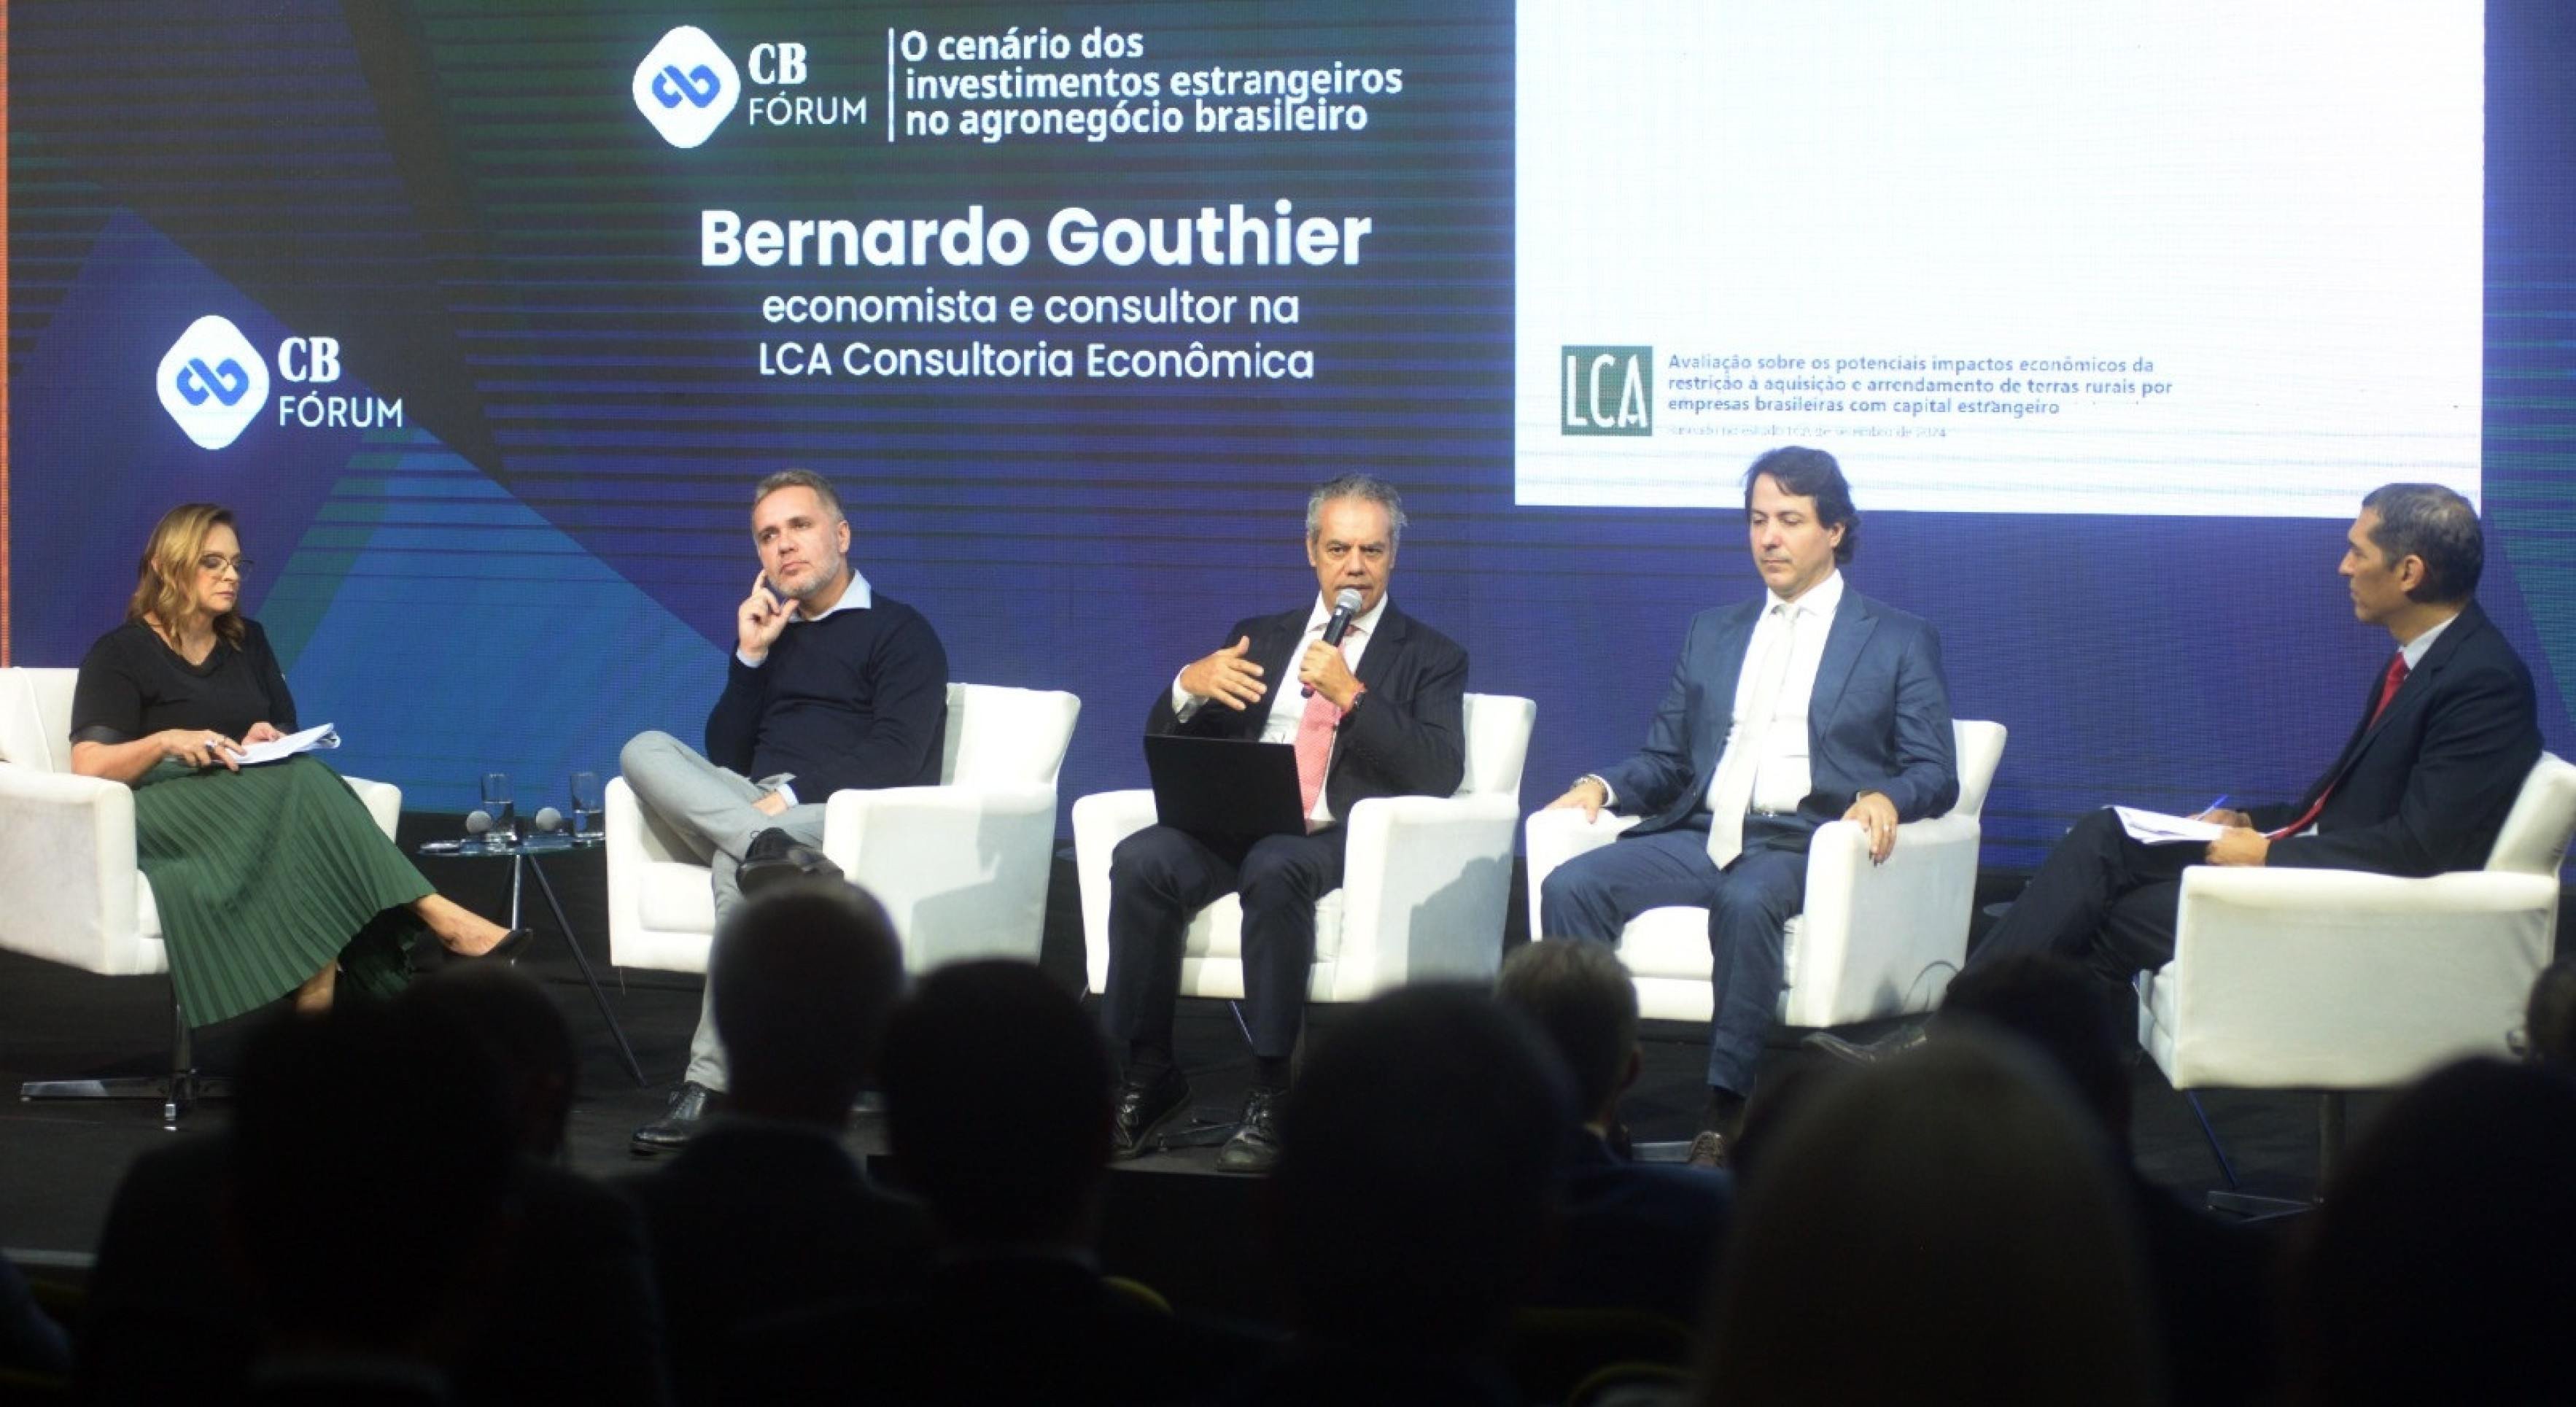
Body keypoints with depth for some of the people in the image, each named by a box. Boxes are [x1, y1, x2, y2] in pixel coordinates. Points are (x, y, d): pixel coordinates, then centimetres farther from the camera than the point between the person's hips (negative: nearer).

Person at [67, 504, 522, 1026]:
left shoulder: (248, 641, 20)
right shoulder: (120, 654, 2)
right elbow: (89, 767, -8)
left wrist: (269, 743, -6)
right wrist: (166, 741, -26)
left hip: (253, 800, 5)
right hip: (164, 814, -5)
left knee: (304, 782, -34)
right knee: (300, 790, -34)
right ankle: (436, 915, -43)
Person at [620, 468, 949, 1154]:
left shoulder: (899, 633, 7)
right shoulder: (772, 633, 25)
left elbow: (895, 757, -8)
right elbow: (724, 757, 17)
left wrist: (790, 795, -18)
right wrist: (750, 657, 6)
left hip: (845, 815, -6)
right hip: (751, 804, 6)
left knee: (736, 864, -37)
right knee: (646, 750, -20)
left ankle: (711, 1081, -41)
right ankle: (768, 848, -46)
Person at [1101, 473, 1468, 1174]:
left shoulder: (1431, 659, 13)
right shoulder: (1261, 637, 23)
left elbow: (1439, 774, -3)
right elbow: (1166, 743, 18)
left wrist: (1351, 694, -13)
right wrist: (1189, 686, -5)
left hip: (1341, 835, -3)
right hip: (1236, 825, 4)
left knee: (1275, 870, -38)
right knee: (1141, 861, -29)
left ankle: (1270, 1099, -33)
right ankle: (1146, 1077, -19)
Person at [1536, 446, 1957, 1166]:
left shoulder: (1899, 642, 12)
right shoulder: (1713, 632, 25)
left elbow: (1936, 773, 4)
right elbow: (1666, 760, 22)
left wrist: (1885, 798, -19)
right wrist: (1603, 786, 0)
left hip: (1801, 843, -4)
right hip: (1701, 834, 4)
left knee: (1746, 901, -40)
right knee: (1570, 886, -24)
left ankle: (1727, 1110, -34)